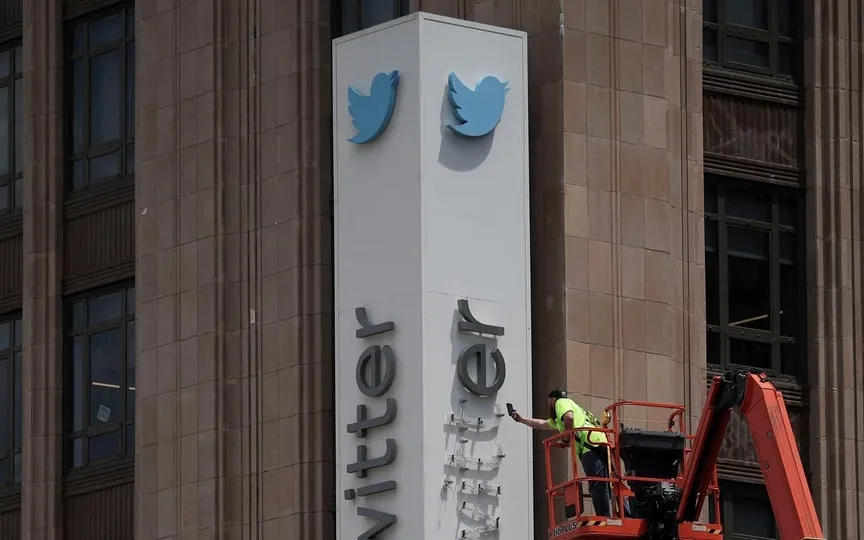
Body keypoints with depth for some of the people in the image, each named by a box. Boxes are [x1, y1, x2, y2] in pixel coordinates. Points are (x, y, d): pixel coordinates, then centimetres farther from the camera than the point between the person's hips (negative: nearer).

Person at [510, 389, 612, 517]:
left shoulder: (561, 402, 11)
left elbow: (569, 417, -12)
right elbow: (542, 424, 55)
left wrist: (565, 440, -3)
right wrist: (521, 420, 65)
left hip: (591, 446, -9)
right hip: (601, 447, 9)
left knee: (596, 487, -18)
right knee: (601, 488, 2)